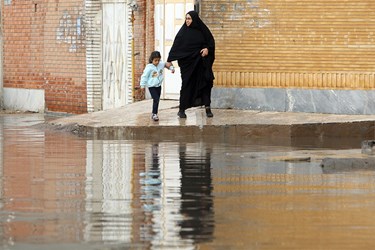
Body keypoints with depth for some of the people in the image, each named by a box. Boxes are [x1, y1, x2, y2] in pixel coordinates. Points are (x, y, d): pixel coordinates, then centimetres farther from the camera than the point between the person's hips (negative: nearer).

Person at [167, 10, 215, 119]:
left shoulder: (202, 29, 2)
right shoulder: (183, 31, 1)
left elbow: (211, 41, 8)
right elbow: (176, 45, -3)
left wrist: (207, 49, -13)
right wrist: (169, 60, -9)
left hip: (201, 62, 1)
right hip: (187, 62, -1)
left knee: (205, 83, -3)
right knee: (186, 84, -3)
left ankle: (207, 107, 2)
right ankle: (181, 110, 2)